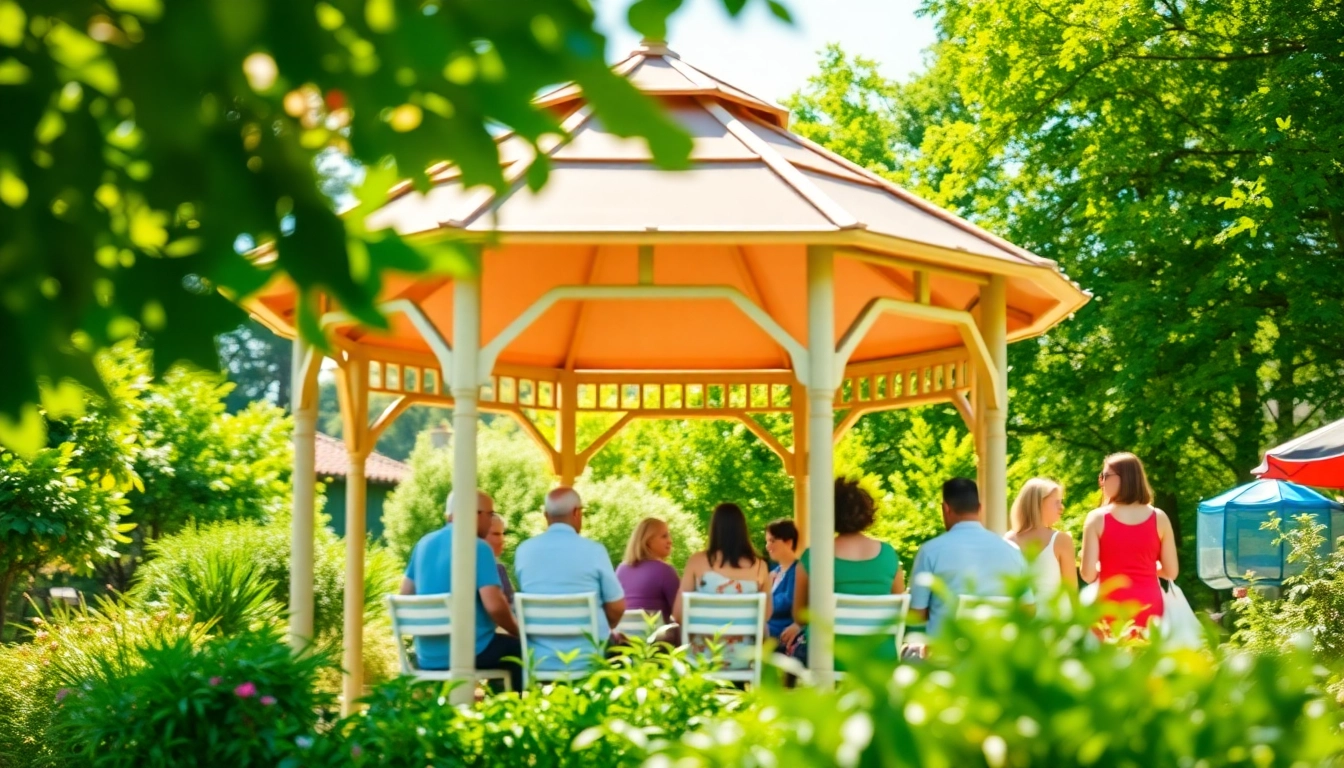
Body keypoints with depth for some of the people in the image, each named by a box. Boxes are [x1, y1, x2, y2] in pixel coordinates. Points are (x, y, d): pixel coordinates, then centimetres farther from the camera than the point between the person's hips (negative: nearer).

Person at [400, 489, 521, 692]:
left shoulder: (424, 543, 8)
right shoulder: (477, 547, -13)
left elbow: (406, 595, 15)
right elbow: (494, 606, -20)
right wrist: (517, 631, -1)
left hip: (427, 655, 7)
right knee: (519, 648, 16)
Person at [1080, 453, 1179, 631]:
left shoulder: (1097, 518, -4)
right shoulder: (1159, 518, 2)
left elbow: (1088, 574, -7)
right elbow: (1171, 571, 5)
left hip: (1112, 607, -2)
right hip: (1149, 606, 2)